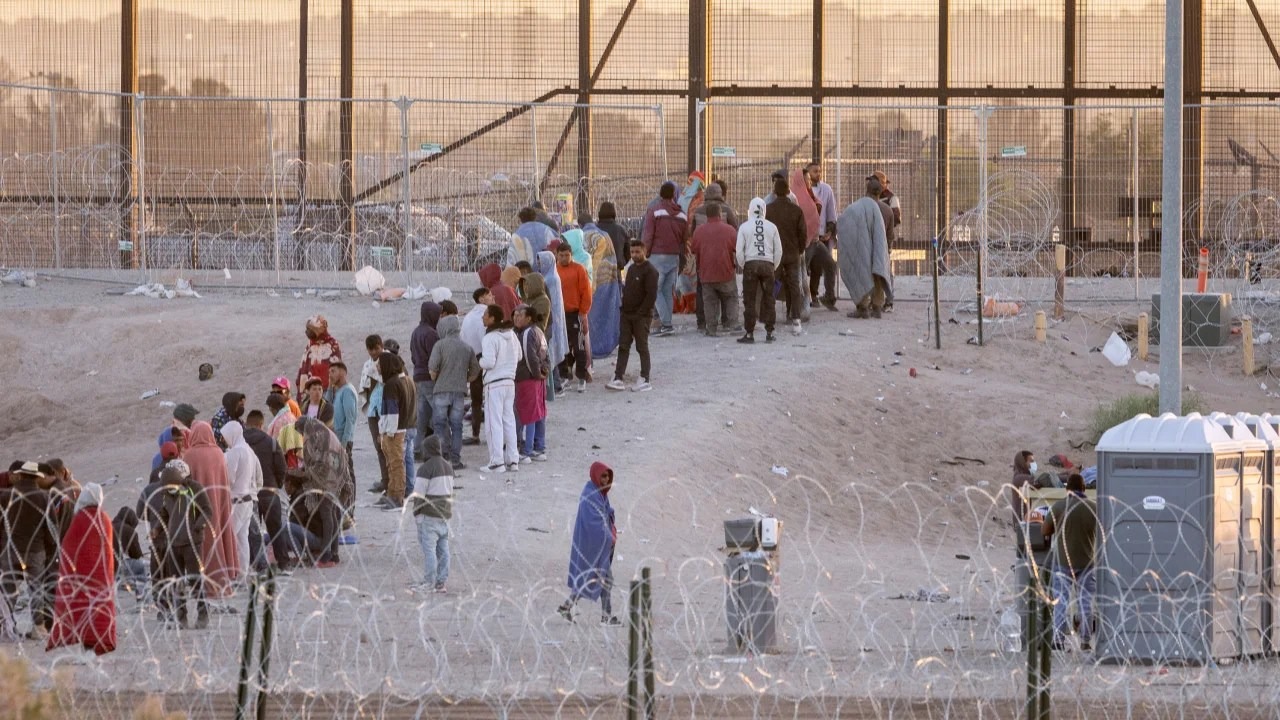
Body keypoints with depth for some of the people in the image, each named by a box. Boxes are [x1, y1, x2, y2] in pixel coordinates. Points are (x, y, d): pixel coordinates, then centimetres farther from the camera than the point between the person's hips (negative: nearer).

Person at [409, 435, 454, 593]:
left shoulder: (426, 468, -15)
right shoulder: (447, 467, 12)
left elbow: (419, 493, -14)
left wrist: (416, 513, -5)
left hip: (429, 516, -8)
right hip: (445, 514, 8)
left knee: (429, 548, -3)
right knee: (443, 548, 9)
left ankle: (429, 583, -3)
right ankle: (442, 582, 11)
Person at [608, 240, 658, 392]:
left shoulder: (649, 271, -11)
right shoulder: (631, 268, 14)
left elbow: (652, 295, -16)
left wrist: (641, 312, -17)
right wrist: (623, 306, 9)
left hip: (641, 316, -7)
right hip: (627, 314, 7)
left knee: (642, 347, -1)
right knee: (623, 346, 4)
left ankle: (644, 380, 5)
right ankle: (618, 378, 4)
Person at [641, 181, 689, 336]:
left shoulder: (654, 211, -7)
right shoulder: (682, 215, 9)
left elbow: (647, 237, -9)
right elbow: (684, 241, 14)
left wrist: (645, 255, -1)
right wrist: (681, 262, 22)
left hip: (658, 255, -5)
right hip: (674, 258, 5)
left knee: (655, 290, -2)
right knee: (668, 291, 11)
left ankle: (666, 323, -12)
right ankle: (666, 324, 10)